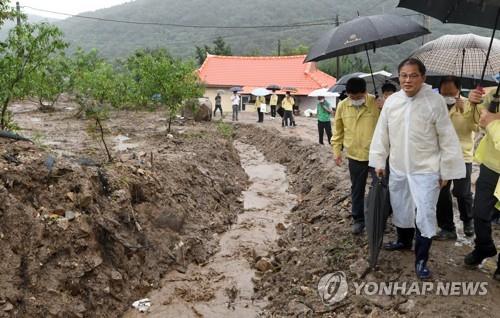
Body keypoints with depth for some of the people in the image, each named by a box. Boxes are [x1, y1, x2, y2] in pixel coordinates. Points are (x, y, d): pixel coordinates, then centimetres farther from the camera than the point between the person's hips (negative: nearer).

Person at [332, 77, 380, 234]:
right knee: (357, 189, 12)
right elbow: (338, 130, 7)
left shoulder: (376, 103, -11)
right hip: (355, 155, 2)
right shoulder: (342, 106, -4)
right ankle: (358, 219, 26)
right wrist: (336, 151, 6)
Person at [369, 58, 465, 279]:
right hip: (397, 167, 4)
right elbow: (382, 133, 6)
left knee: (425, 215, -4)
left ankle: (421, 260, 12)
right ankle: (404, 241, 44)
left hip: (426, 169, -4)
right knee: (400, 209, 18)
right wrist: (378, 161, 6)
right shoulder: (391, 101, -2)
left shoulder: (435, 101, -13)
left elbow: (447, 139, -9)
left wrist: (447, 170, -7)